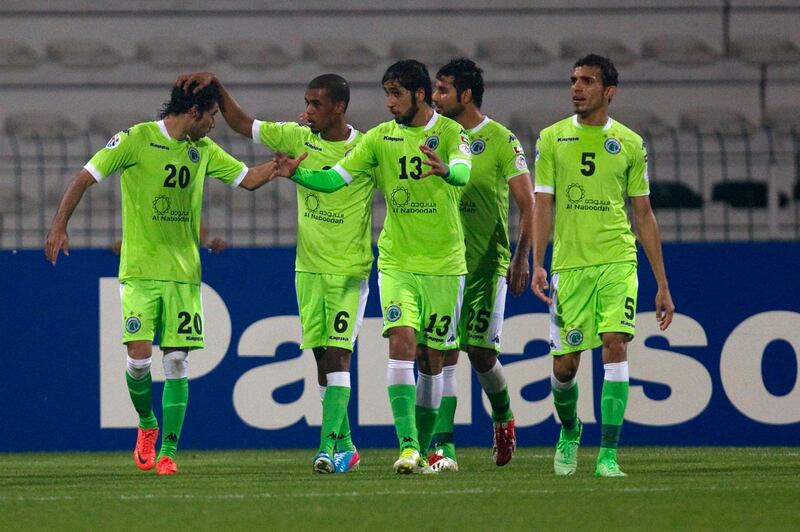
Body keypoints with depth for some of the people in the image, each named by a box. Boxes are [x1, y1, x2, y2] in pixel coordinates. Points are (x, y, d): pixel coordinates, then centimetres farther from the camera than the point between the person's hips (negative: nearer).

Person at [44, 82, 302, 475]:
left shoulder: (203, 149, 11)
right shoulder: (136, 140, -6)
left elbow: (248, 178, 18)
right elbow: (86, 178, -5)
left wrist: (278, 165, -2)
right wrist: (59, 227, -13)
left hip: (183, 272, 4)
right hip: (139, 271, -4)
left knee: (176, 362, -2)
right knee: (139, 358, -12)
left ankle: (167, 451, 4)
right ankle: (147, 425, 17)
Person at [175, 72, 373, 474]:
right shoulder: (297, 138, 4)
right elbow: (242, 123, 10)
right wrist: (216, 85, 1)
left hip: (349, 272, -5)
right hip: (308, 269, 5)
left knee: (337, 353, -14)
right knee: (322, 355, 7)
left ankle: (329, 446, -21)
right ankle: (344, 446, 15)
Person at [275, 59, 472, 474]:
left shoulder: (449, 132, -6)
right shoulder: (381, 137, 5)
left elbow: (463, 171, -26)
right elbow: (334, 178, 1)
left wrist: (445, 169, -50)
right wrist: (297, 174, -17)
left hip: (444, 264, -2)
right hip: (396, 263, 2)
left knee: (432, 359, 5)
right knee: (402, 343, -16)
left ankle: (422, 449, 19)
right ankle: (407, 445, -22)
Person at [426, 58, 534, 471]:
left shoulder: (501, 140, -5)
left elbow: (526, 202, -5)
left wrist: (522, 258, -12)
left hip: (487, 263, -4)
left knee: (481, 352, -4)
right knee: (444, 354, -5)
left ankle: (503, 417, 26)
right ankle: (443, 446, -6)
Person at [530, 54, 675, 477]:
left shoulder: (630, 144, 7)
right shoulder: (552, 138, 6)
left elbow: (643, 214, 11)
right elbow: (542, 204, 4)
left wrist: (662, 284, 9)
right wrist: (538, 264, -10)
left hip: (618, 262, 0)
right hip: (569, 264, 1)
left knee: (615, 345, -17)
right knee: (565, 364, 2)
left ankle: (608, 455, -14)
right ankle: (569, 430, 33)